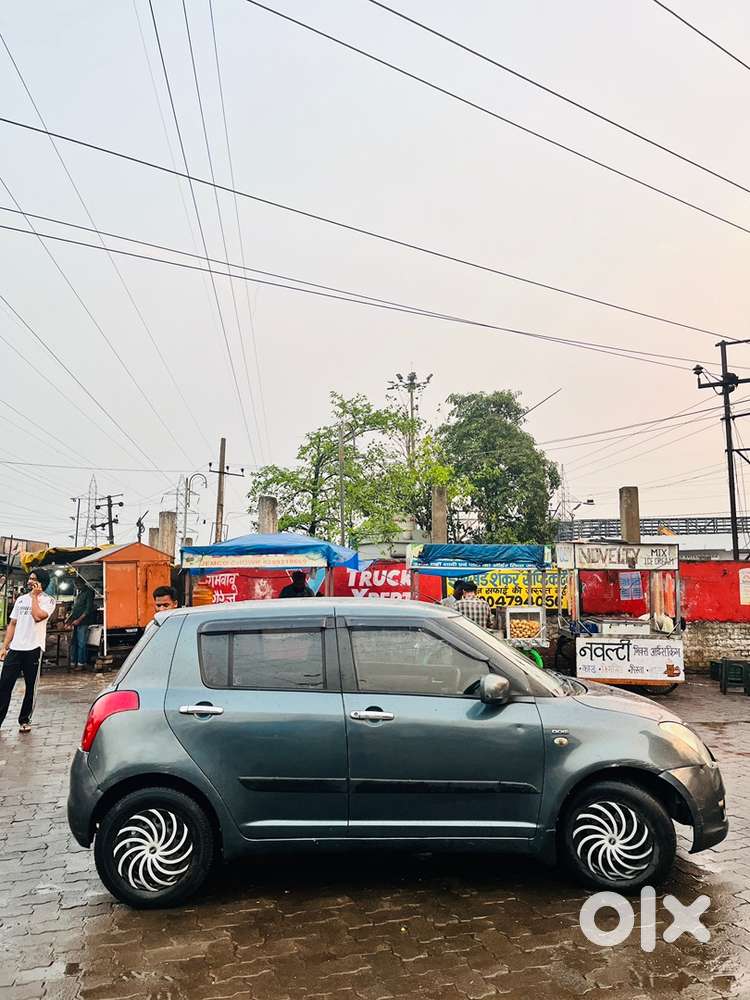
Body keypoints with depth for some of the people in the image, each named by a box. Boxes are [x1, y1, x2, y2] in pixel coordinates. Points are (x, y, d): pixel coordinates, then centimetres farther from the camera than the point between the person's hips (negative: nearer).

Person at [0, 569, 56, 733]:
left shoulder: (48, 600, -2)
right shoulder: (21, 599, 15)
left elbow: (38, 616, -21)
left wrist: (34, 596, -9)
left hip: (33, 649, -4)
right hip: (15, 648, 4)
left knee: (31, 687, 5)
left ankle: (24, 720, 19)